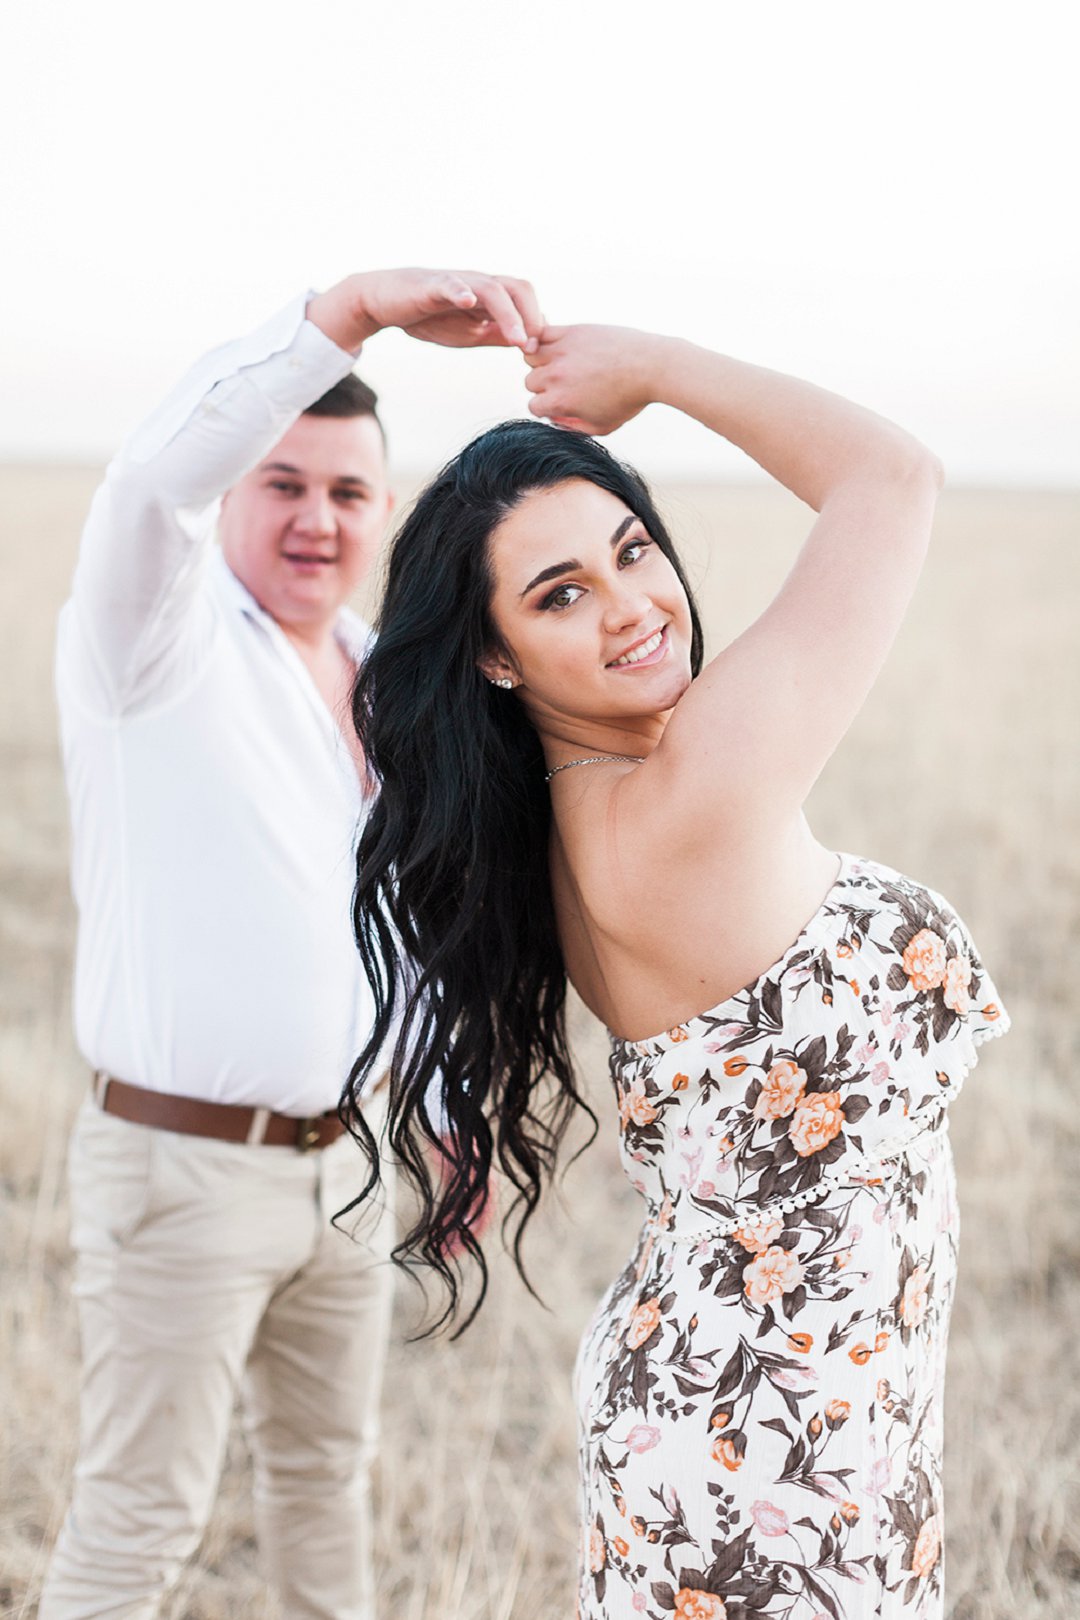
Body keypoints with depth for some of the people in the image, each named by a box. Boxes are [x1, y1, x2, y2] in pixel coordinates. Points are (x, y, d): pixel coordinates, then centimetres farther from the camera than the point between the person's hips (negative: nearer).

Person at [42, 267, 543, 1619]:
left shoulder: (375, 674, 9)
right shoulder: (160, 633, -14)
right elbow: (156, 476, -37)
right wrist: (352, 309, -49)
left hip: (342, 1154, 7)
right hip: (183, 1165, -7)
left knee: (325, 1464, 23)